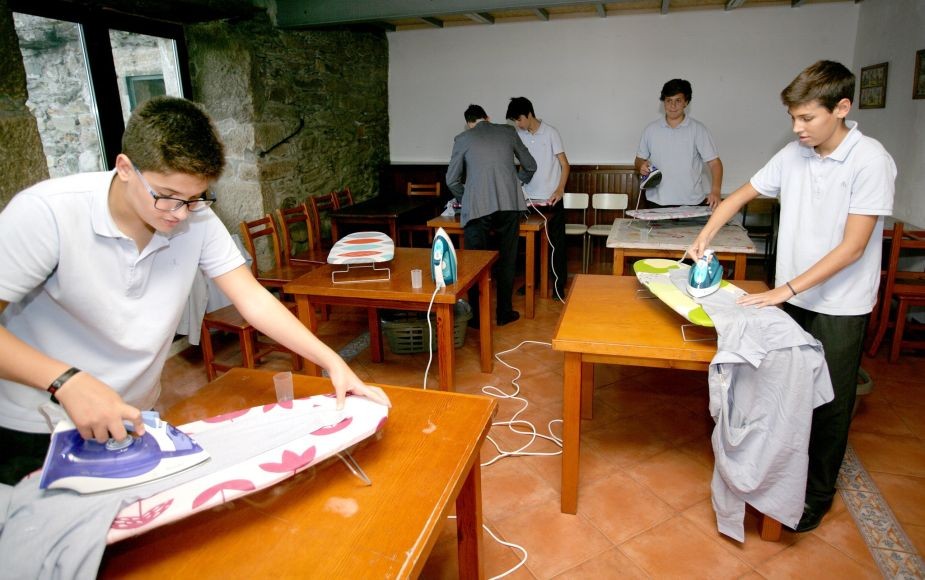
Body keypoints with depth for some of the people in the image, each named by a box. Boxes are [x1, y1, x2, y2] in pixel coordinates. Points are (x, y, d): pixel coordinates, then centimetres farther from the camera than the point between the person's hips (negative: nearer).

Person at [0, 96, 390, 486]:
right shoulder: (44, 214, -24)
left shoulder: (197, 220, -13)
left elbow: (254, 300, -13)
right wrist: (67, 380, -38)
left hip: (130, 419, 4)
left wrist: (332, 362, -21)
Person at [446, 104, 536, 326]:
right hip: (509, 204, 2)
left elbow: (452, 180, 11)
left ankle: (477, 316, 13)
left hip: (477, 207, -2)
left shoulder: (463, 139, 10)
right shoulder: (508, 132, 16)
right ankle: (504, 313, 21)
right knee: (506, 260, 12)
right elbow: (530, 166, 23)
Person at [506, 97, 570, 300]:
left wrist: (560, 189, -21)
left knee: (556, 243, 3)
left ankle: (560, 284, 12)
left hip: (551, 199, -4)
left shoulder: (550, 132, -6)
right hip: (529, 199, 4)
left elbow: (564, 164, -7)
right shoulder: (518, 136, 5)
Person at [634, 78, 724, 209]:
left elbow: (714, 162, -3)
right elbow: (639, 159, 16)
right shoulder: (651, 129, 7)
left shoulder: (698, 129, 0)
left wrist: (715, 191, -19)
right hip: (657, 202, 2)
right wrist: (641, 166, -9)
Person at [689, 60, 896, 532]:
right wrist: (704, 237, -2)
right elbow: (740, 196, 11)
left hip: (839, 306, -5)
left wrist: (786, 289, -22)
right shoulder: (793, 155, 0)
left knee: (829, 404, 9)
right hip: (792, 298, 5)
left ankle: (817, 494, 27)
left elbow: (852, 247, -20)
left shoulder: (870, 161, -17)